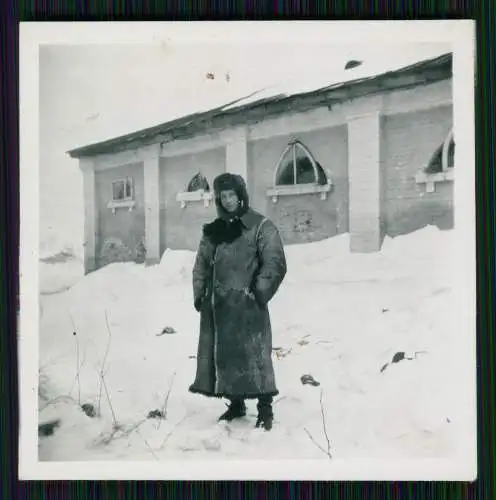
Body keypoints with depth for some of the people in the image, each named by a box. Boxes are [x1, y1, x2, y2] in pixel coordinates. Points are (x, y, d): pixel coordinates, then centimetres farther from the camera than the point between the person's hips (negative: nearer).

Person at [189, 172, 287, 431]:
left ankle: (265, 408, 8)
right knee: (222, 353, 10)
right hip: (217, 305, 6)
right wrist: (199, 295, 8)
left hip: (246, 305, -6)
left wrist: (258, 294, -12)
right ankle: (236, 403, 25)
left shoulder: (261, 226, -3)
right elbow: (201, 264, 18)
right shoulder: (213, 230, 14)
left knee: (253, 354, -5)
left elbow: (275, 264, -9)